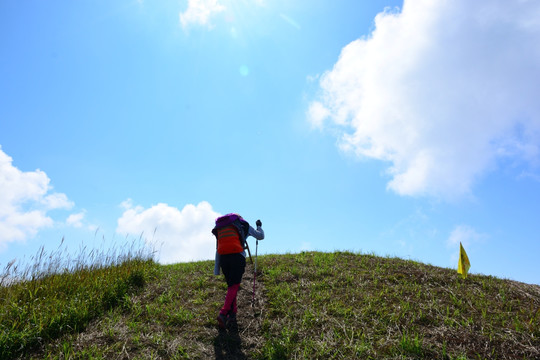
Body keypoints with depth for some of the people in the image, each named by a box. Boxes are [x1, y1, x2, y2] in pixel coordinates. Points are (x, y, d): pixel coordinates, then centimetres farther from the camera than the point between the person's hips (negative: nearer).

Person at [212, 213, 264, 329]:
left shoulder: (219, 228, 27)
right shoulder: (243, 224, 17)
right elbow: (260, 236, 22)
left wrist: (216, 268, 22)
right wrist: (259, 226, 42)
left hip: (223, 258, 4)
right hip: (237, 255, -4)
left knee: (230, 286, 16)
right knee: (234, 286, -3)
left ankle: (232, 314, 12)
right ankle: (223, 314, -16)